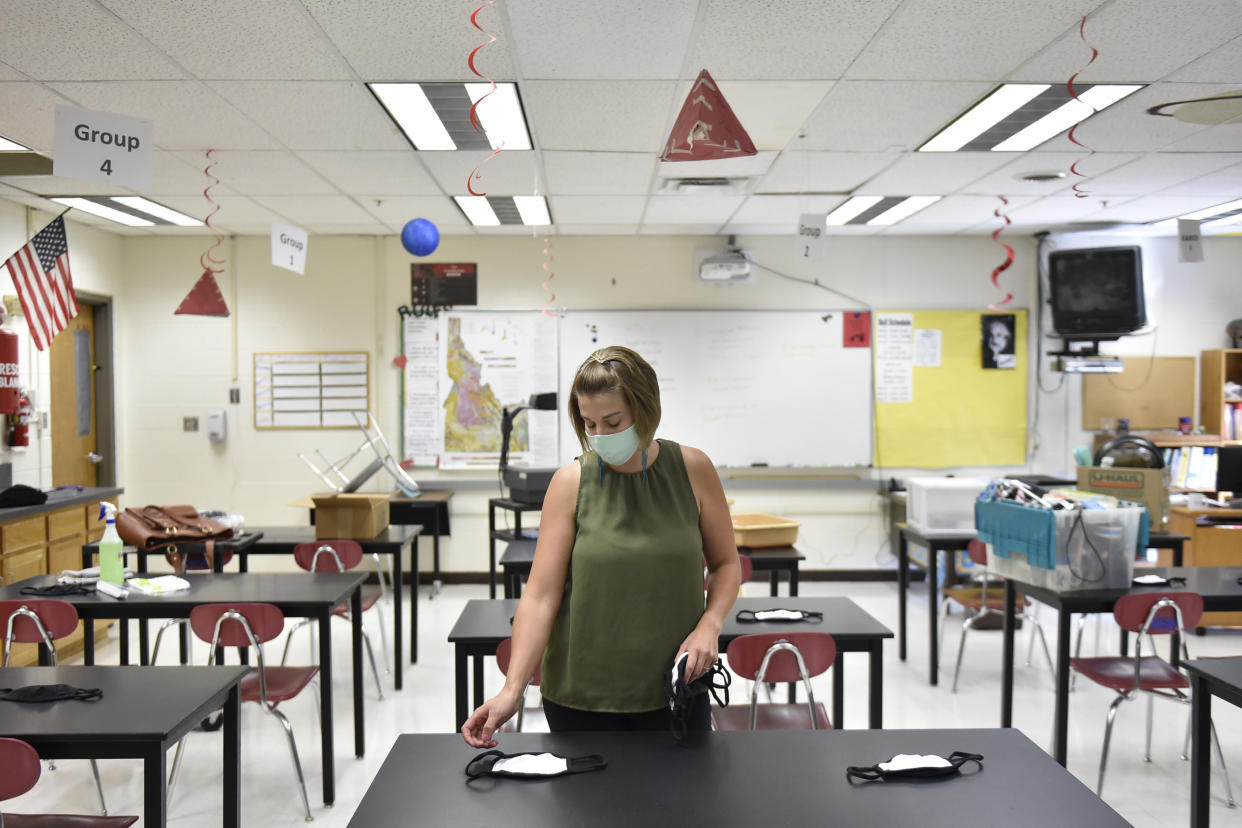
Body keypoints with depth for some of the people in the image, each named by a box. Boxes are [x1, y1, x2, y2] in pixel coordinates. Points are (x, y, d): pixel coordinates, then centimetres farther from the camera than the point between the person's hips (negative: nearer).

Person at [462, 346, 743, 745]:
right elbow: (540, 594, -12)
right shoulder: (570, 483, -8)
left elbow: (726, 563, 7)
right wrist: (512, 689, -21)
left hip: (675, 690, 1)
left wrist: (709, 625, -11)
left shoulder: (692, 470, -4)